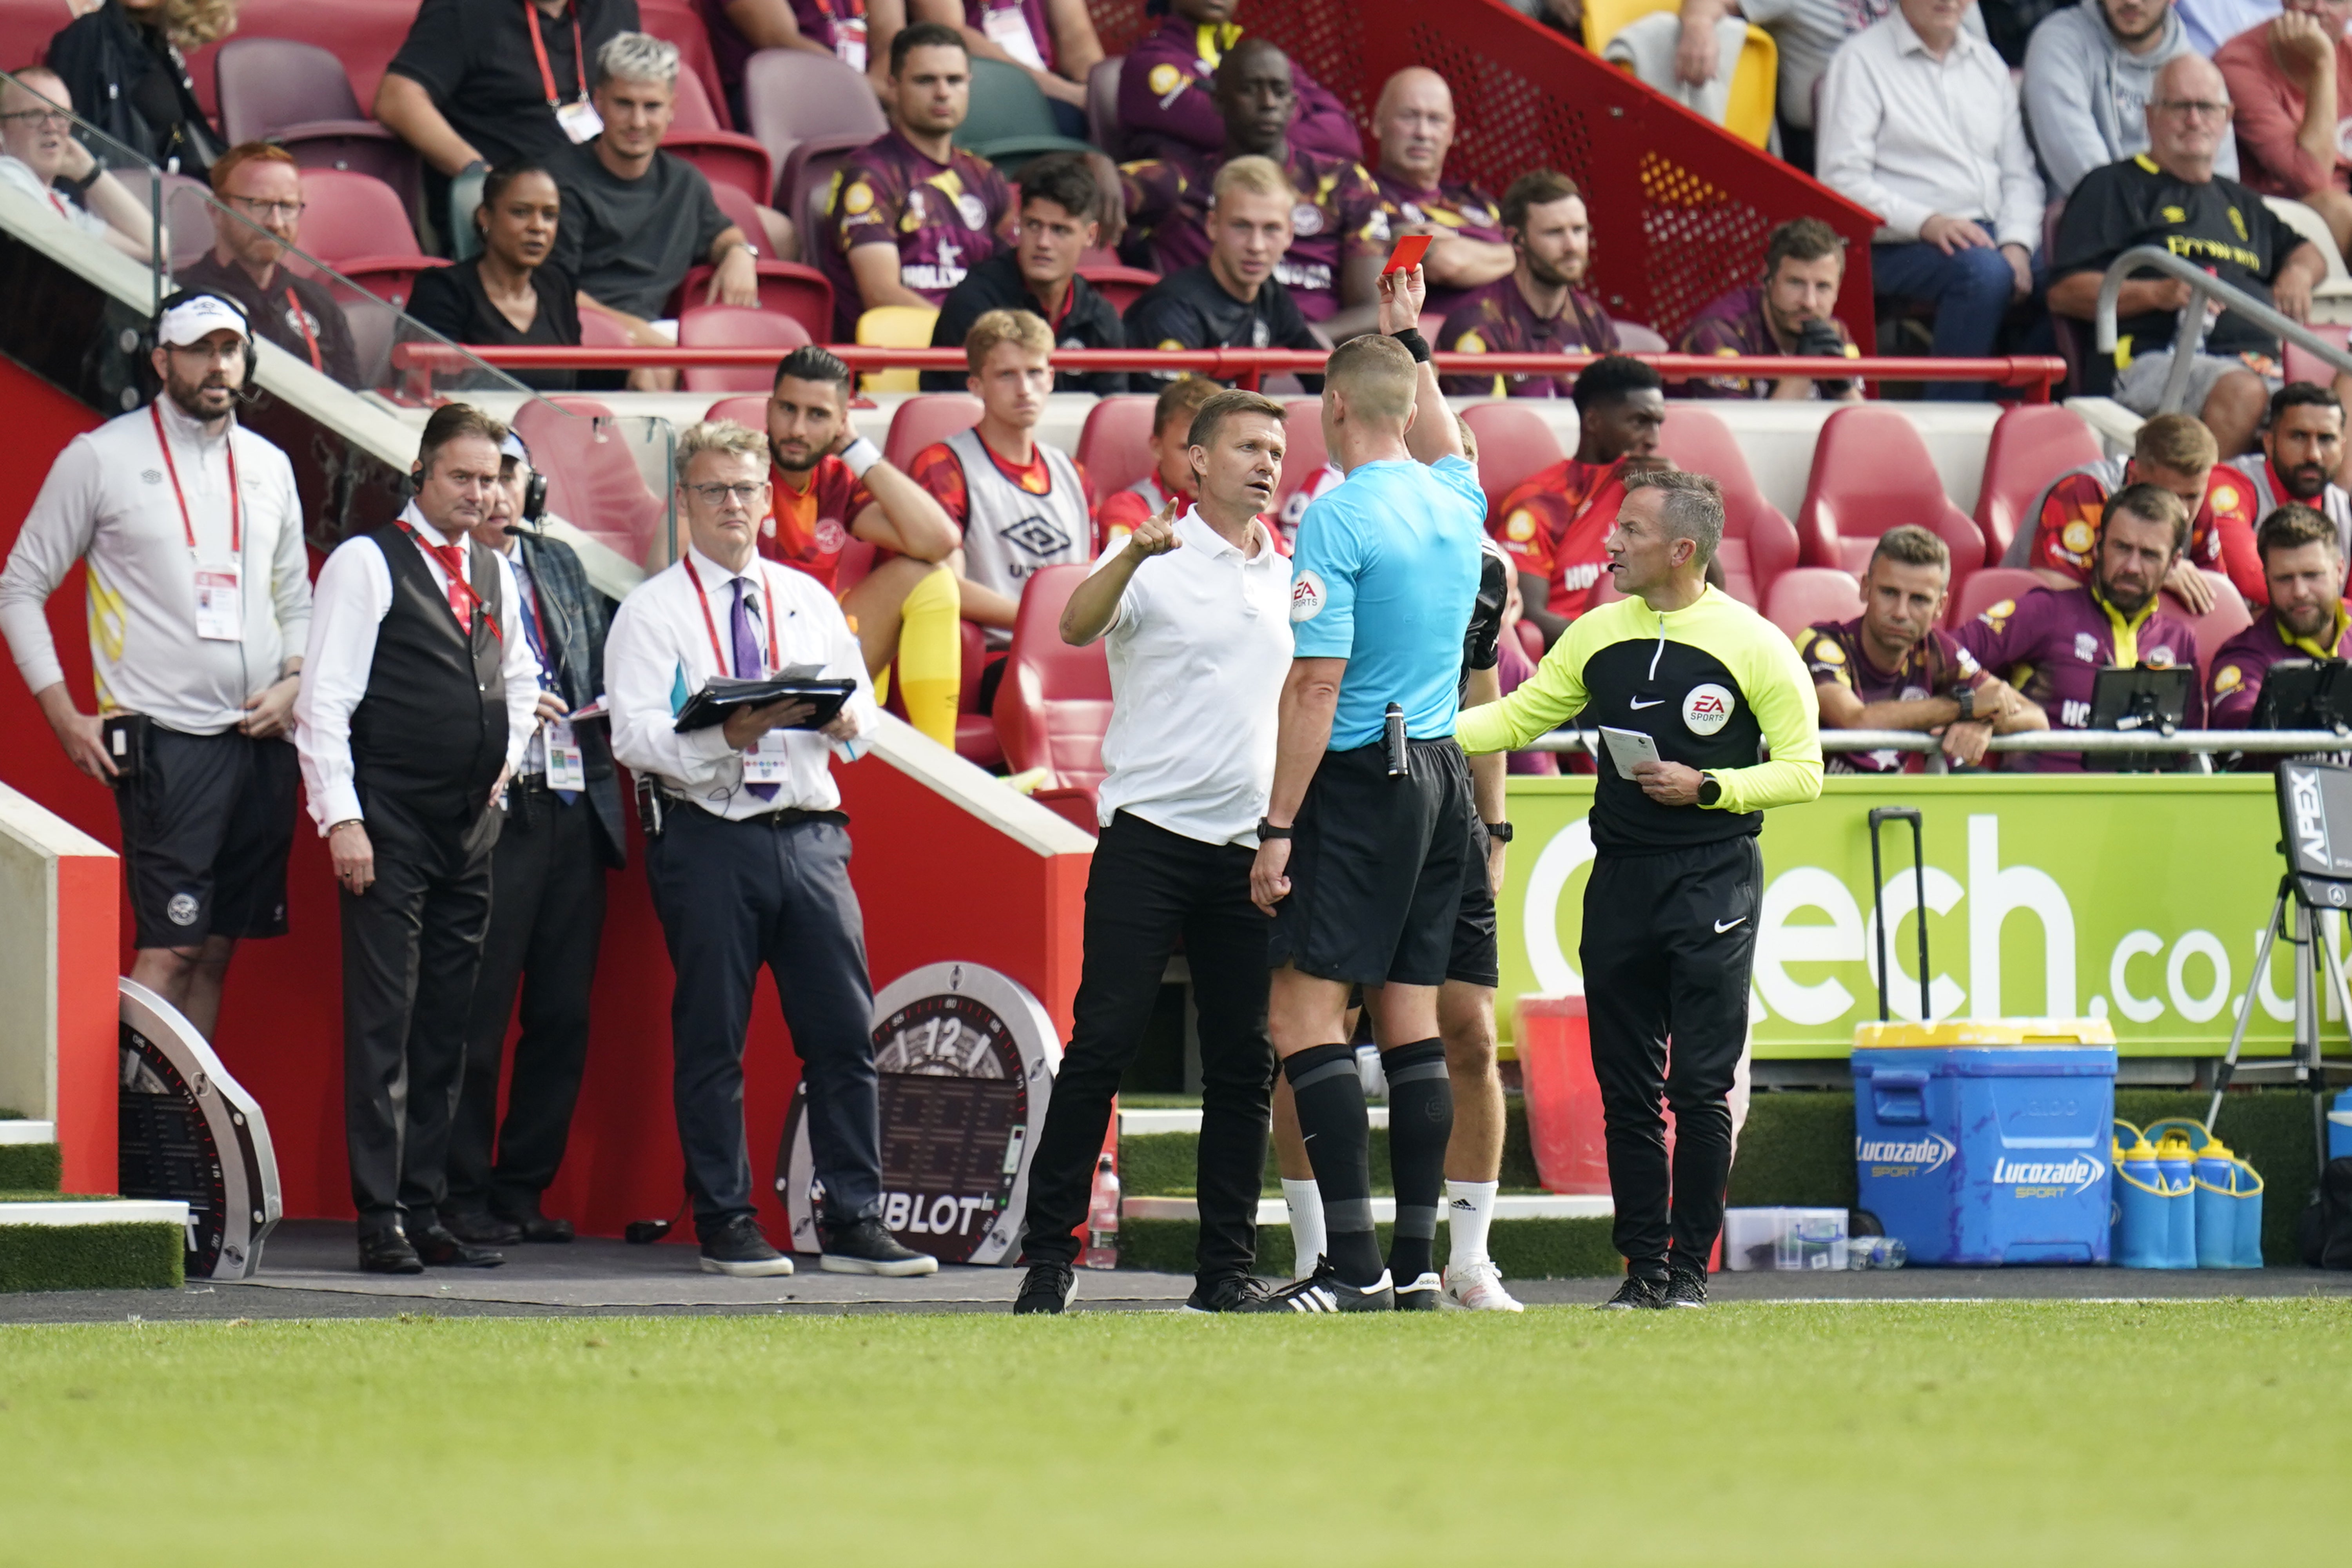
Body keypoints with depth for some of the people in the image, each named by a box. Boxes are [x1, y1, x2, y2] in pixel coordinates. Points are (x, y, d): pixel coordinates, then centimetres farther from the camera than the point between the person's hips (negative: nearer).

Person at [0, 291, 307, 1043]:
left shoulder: (269, 466, 14)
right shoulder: (101, 458, -1)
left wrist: (293, 686, 2)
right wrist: (66, 718, -6)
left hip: (262, 740, 5)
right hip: (165, 742, -5)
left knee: (217, 948, 5)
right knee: (170, 946, -14)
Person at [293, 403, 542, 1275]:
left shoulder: (496, 573, 15)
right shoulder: (366, 564, -5)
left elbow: (520, 675, 32)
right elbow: (324, 700, -9)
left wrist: (505, 761, 15)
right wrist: (341, 818, -16)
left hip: (473, 824, 7)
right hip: (390, 825, -7)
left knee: (448, 1030, 7)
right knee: (383, 1023, -8)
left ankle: (425, 1211, 10)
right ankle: (380, 1221, -9)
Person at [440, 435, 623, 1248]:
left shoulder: (560, 564, 18)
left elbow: (602, 682, 21)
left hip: (573, 811, 6)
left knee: (563, 1015, 6)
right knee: (475, 1017, -5)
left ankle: (523, 1189, 14)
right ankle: (461, 1196, 1)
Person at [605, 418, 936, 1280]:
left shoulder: (808, 601, 17)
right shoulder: (652, 610, 3)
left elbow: (862, 706, 12)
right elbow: (635, 736, -7)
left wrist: (842, 717, -12)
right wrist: (729, 736, -23)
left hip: (808, 833, 4)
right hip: (706, 833, -4)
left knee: (845, 1031, -1)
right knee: (712, 1039, 0)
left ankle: (854, 1223, 3)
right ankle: (725, 1225, 7)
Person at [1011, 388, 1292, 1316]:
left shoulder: (1292, 581, 16)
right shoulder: (1156, 561, 0)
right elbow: (1076, 627, -19)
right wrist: (1135, 555, -36)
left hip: (1253, 847, 5)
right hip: (1150, 831, -5)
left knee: (1244, 1063, 3)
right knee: (1102, 1045, -8)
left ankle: (1227, 1267, 8)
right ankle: (1050, 1254, -4)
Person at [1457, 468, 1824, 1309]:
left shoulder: (1754, 644, -5)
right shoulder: (1599, 634, 9)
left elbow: (1803, 769, -3)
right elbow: (1517, 717, 15)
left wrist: (1707, 788, -14)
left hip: (1714, 880, -5)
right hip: (1619, 881, 5)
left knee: (1700, 1086, -6)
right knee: (1626, 1089, 5)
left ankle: (1691, 1269, 2)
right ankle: (1643, 1267, 11)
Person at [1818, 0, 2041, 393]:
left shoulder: (1987, 62, 20)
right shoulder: (1860, 61, 1)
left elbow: (2019, 174, 17)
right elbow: (1843, 180, -8)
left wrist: (2016, 244, -4)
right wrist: (1927, 224, -21)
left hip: (1991, 239, 6)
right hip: (1899, 248, -6)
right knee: (1984, 271, -35)